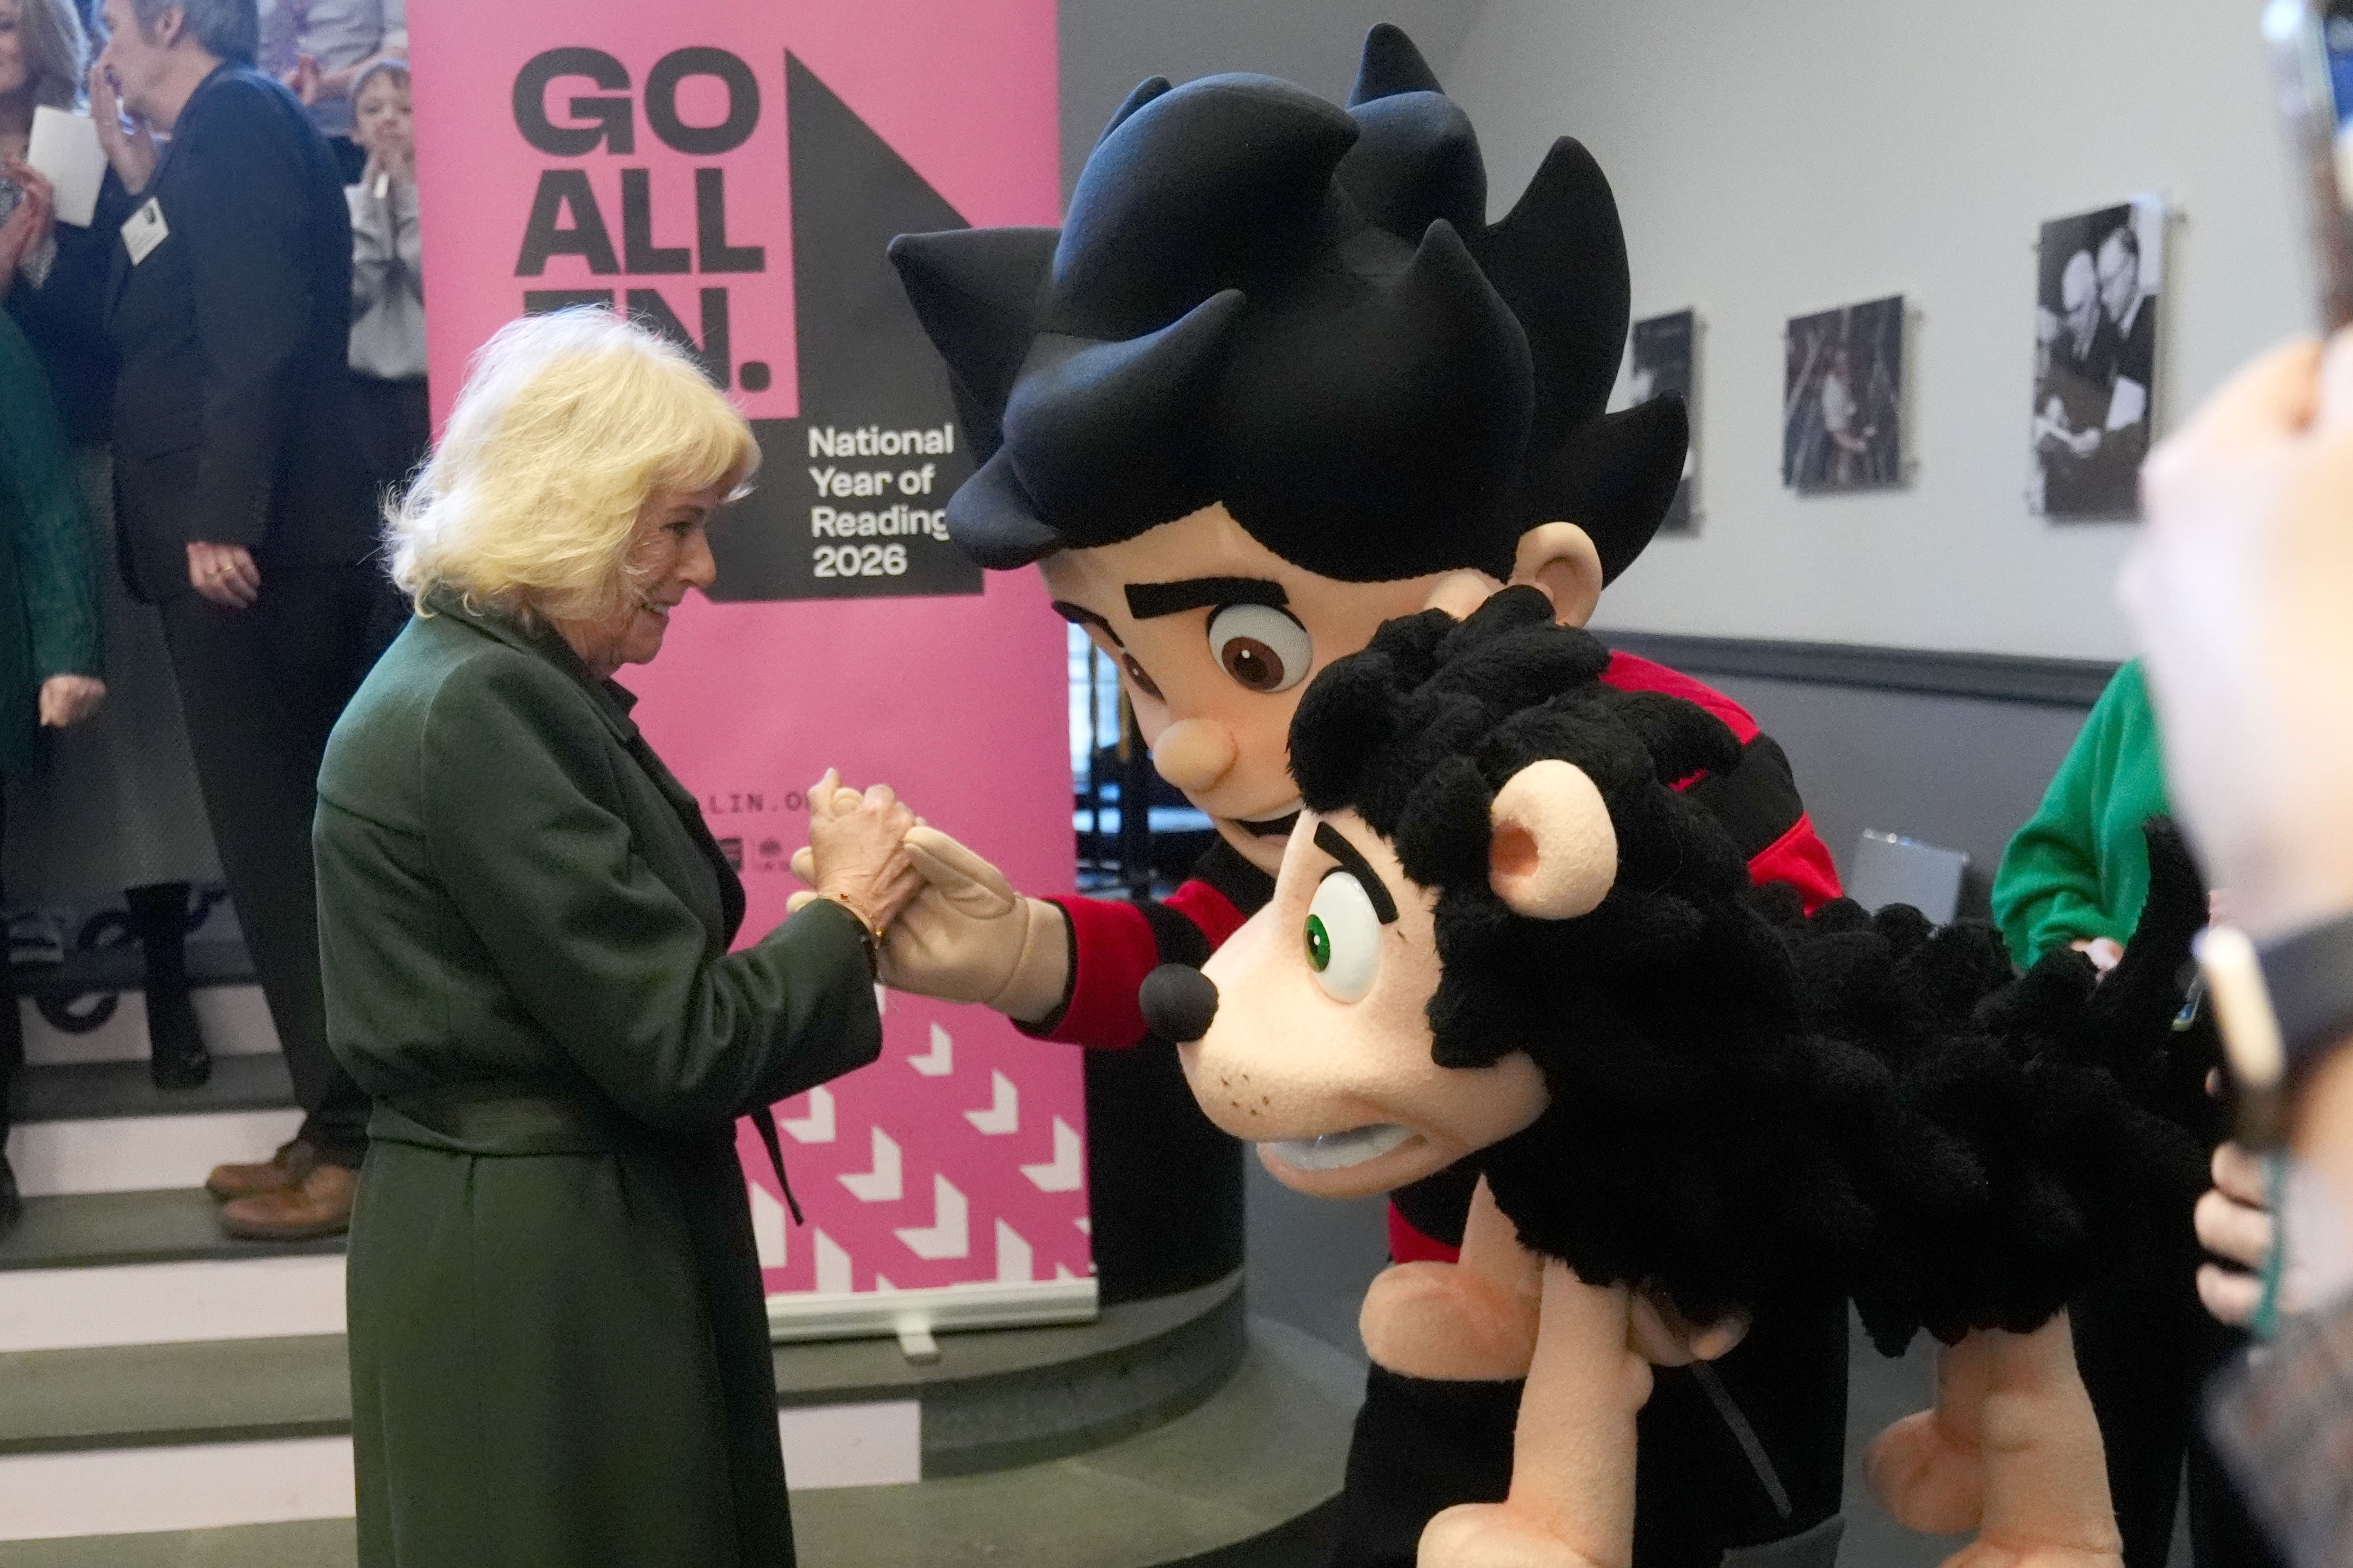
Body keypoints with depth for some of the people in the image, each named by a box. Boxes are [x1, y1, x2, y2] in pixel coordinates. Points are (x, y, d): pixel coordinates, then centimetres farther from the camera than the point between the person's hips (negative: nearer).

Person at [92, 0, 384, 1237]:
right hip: (254, 543, 9)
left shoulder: (236, 118, -6)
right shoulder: (227, 134, 23)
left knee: (278, 845, -7)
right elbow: (166, 320, 22)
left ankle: (357, 1139, -2)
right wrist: (130, 168, 20)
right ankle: (346, 1124, 16)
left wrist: (222, 517, -23)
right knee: (286, 843, 10)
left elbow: (255, 333, -19)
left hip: (248, 549, -9)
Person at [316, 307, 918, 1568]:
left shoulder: (511, 687, 9)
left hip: (563, 1250, 10)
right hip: (540, 1282, -10)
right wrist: (846, 915, -9)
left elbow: (627, 1001, 6)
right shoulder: (479, 710, -21)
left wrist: (839, 915, 0)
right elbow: (673, 1047, -21)